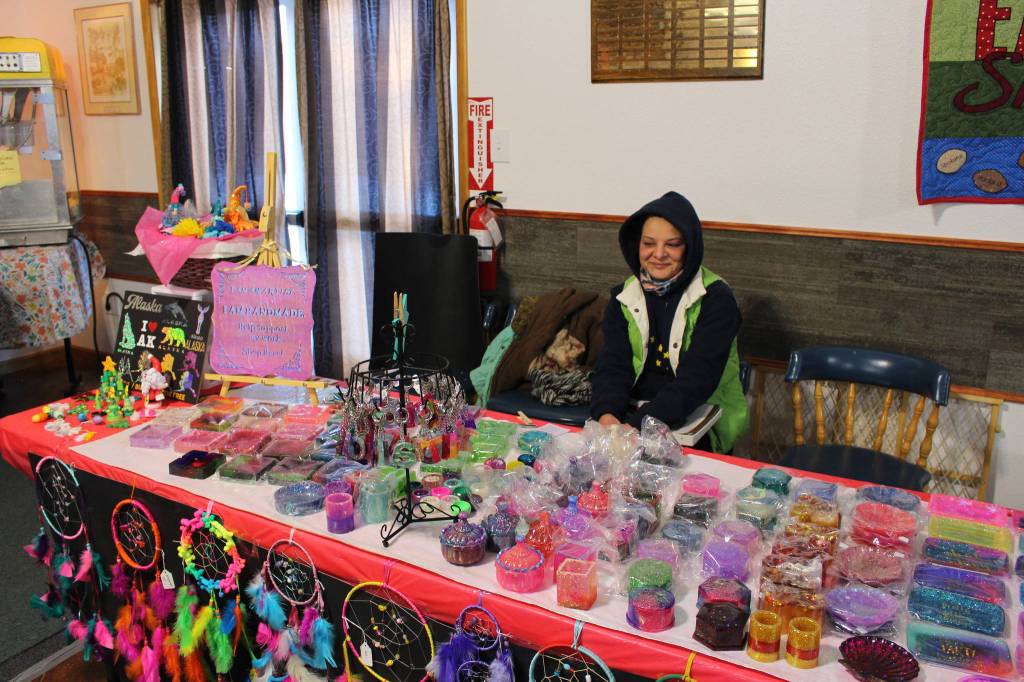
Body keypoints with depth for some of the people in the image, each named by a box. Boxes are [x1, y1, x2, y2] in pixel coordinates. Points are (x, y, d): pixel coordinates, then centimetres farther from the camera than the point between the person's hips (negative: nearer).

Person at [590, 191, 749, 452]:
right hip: (630, 414, 4)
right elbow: (613, 365, -5)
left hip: (699, 423, -3)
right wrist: (606, 414, -27)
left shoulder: (715, 298, -9)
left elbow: (697, 378, -19)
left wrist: (638, 426, -33)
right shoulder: (624, 297, 5)